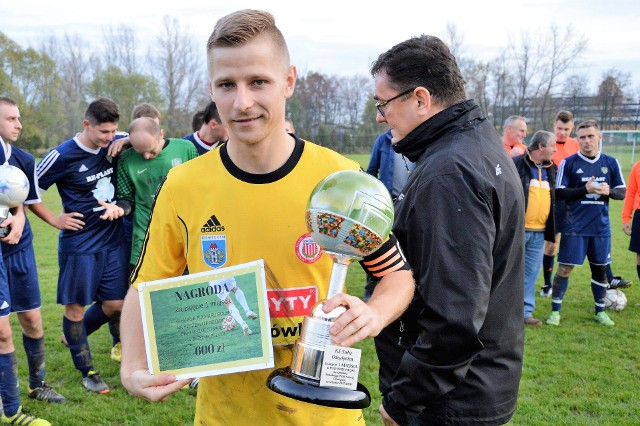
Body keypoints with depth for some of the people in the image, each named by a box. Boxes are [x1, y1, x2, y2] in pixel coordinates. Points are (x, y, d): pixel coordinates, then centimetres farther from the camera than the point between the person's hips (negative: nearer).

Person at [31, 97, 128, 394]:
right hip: (79, 242, -5)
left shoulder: (114, 147, 0)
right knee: (76, 306, 4)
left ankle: (74, 337, 38)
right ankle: (87, 371, 22)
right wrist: (55, 220, -8)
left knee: (115, 303, 9)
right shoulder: (63, 156, -12)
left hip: (112, 239, 5)